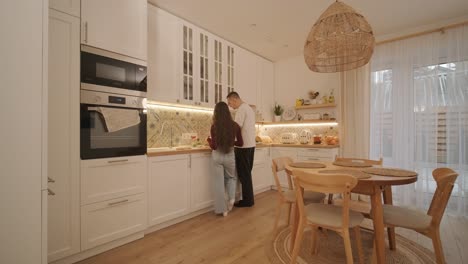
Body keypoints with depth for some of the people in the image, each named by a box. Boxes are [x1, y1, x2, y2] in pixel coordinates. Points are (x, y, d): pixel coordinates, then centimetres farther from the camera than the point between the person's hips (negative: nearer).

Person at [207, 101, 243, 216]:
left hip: (217, 156, -1)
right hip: (230, 156, 2)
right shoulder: (235, 125, -6)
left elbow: (214, 146, -11)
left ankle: (223, 209, 18)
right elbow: (240, 143, 2)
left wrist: (208, 139, 8)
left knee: (219, 182, 11)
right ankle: (231, 198, 9)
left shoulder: (214, 126, -11)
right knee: (232, 177, 27)